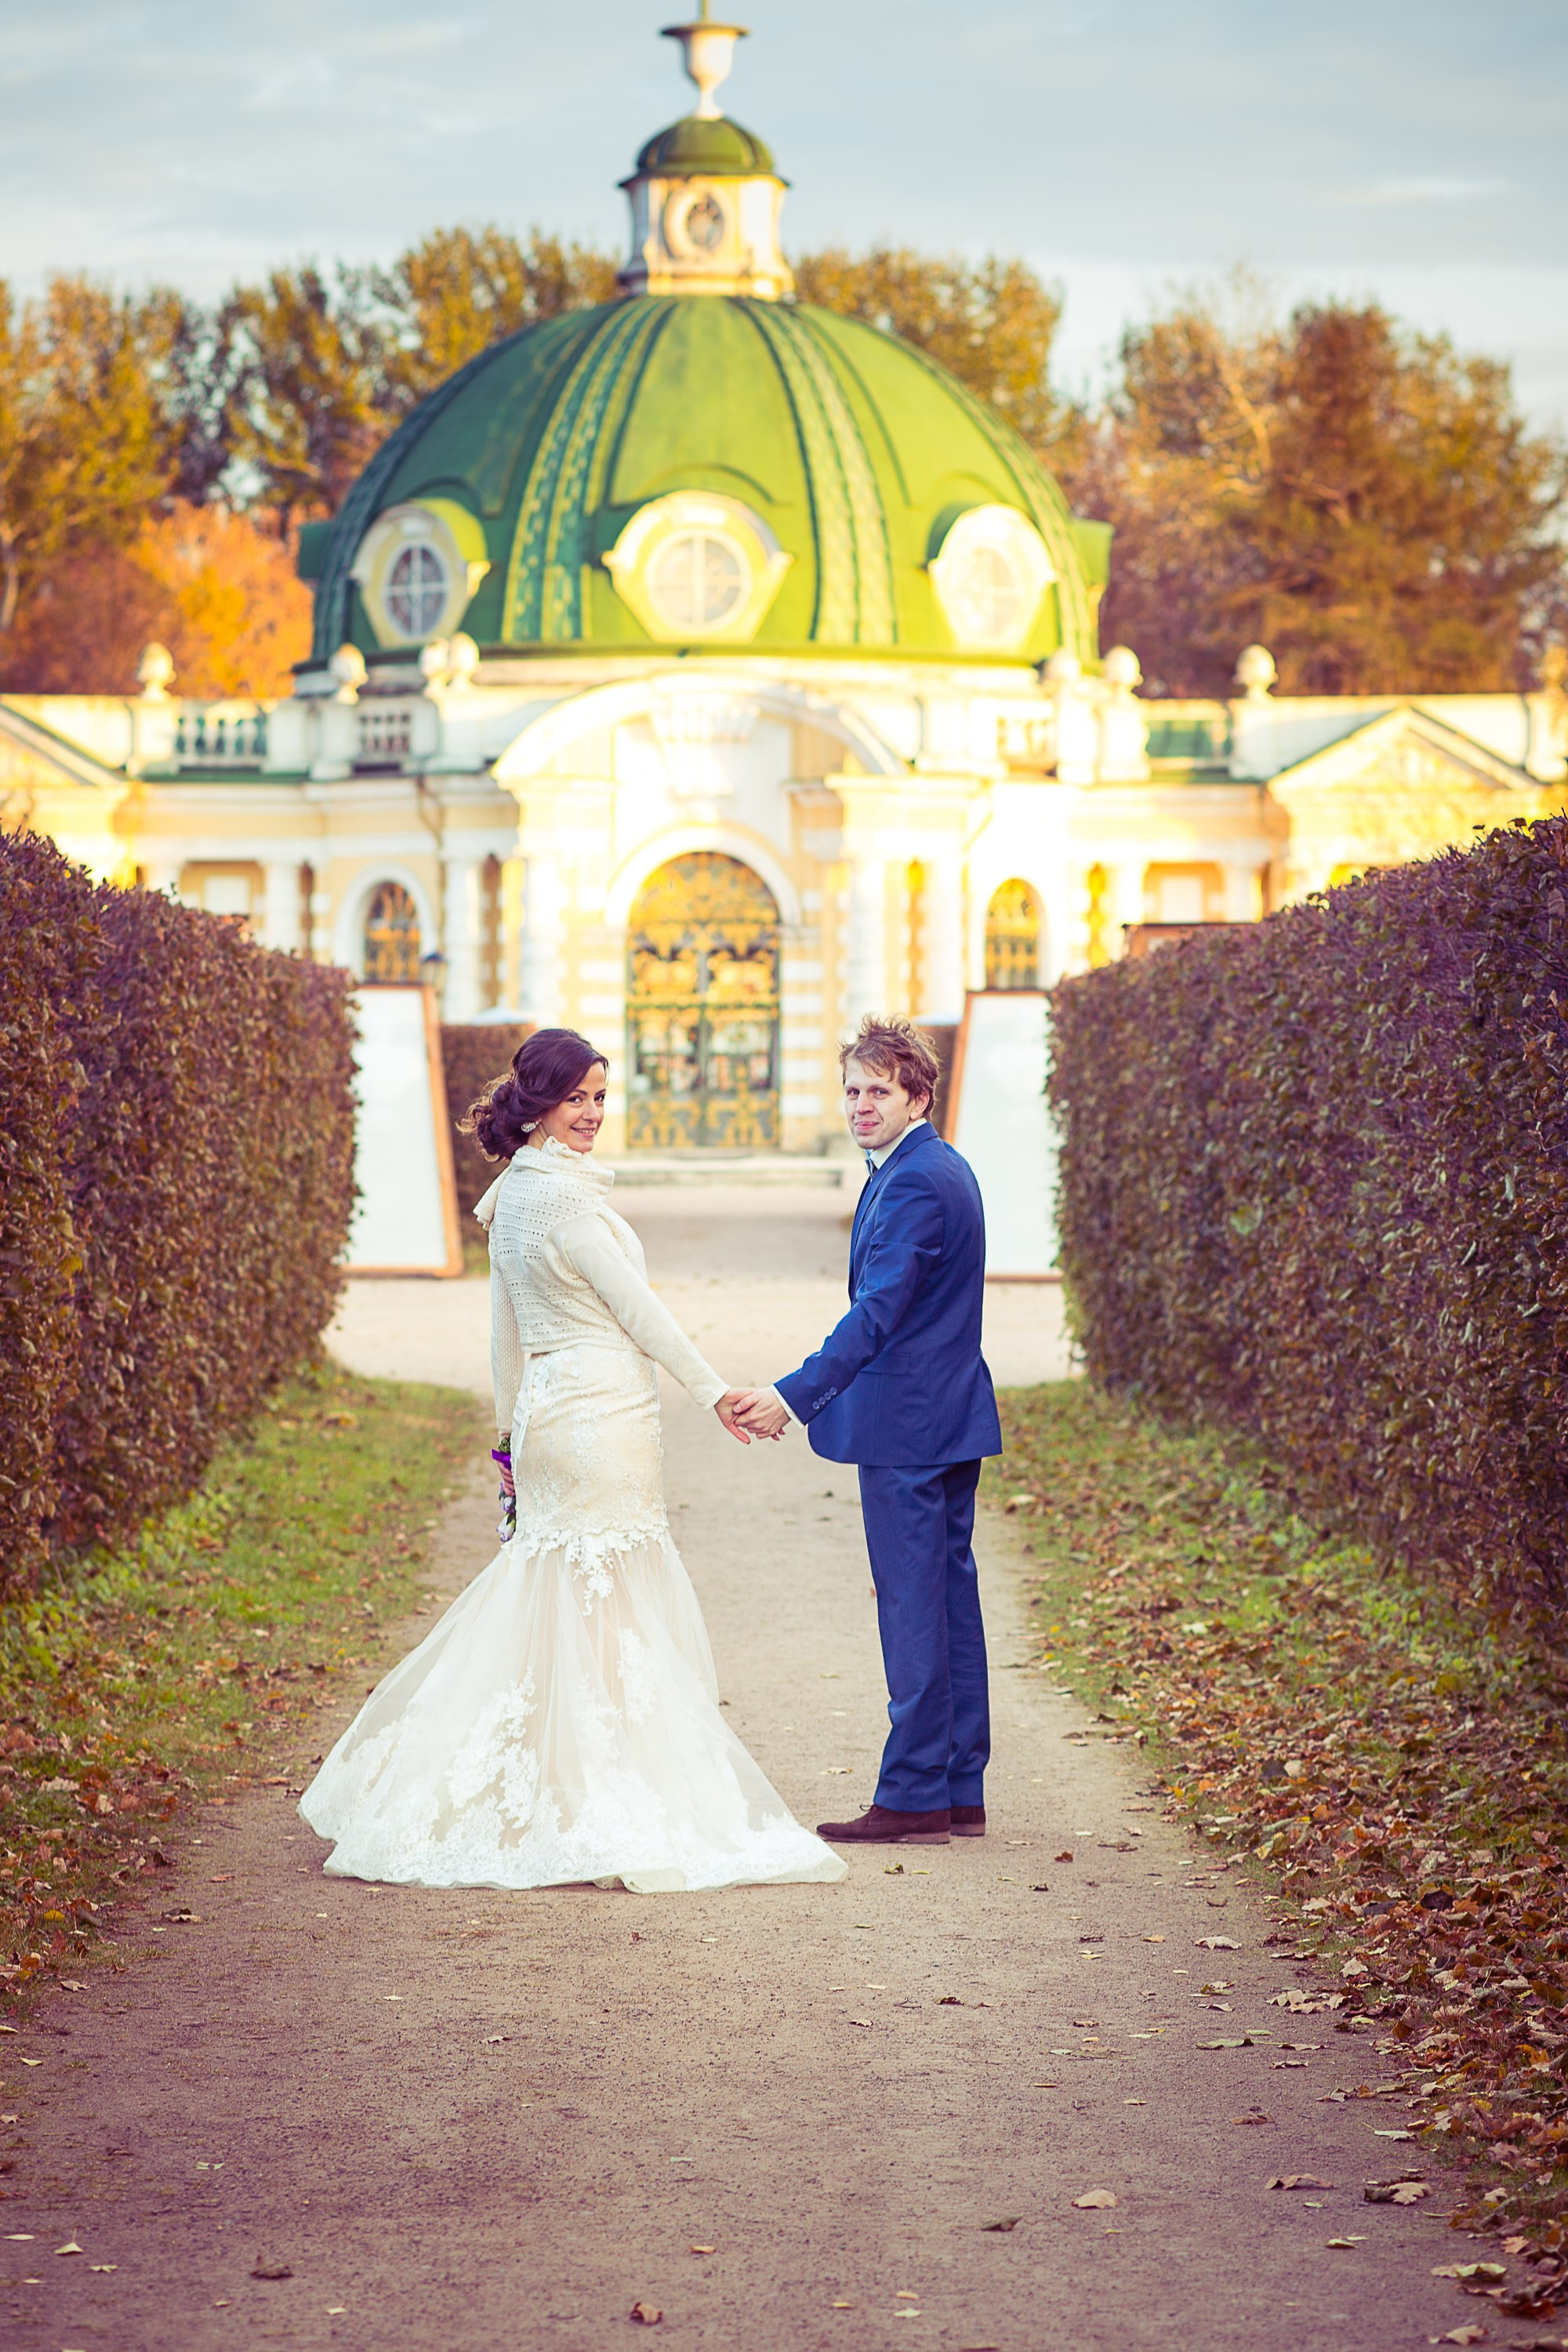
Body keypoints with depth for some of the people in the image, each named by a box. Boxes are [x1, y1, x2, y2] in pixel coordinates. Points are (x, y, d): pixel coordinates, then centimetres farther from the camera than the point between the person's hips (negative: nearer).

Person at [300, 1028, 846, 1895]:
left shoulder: (512, 1194, 12)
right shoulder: (563, 1194, -15)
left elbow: (506, 1328, 19)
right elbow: (635, 1306, -12)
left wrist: (512, 1427, 26)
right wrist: (712, 1390, -4)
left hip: (546, 1408, 9)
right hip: (601, 1411, -9)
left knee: (548, 1599, 13)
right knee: (609, 1609, -3)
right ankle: (610, 1810, 1)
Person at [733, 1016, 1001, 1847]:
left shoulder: (914, 1183, -17)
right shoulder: (945, 1169, 16)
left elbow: (876, 1312, -25)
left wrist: (792, 1396, -29)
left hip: (907, 1426, -11)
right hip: (950, 1416, 11)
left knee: (912, 1606, -6)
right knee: (950, 1597, 12)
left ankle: (913, 1798, -4)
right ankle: (961, 1792, 16)